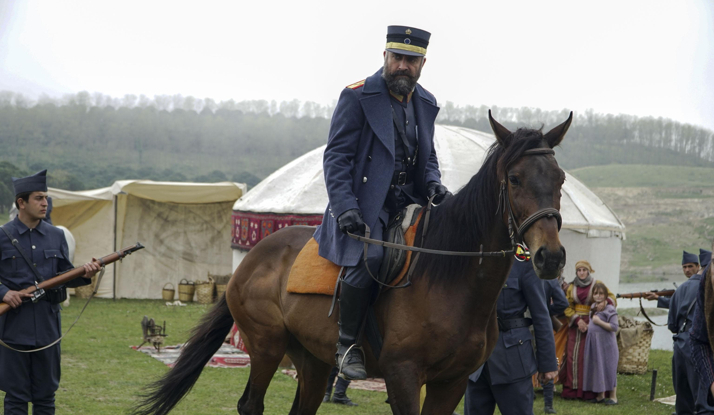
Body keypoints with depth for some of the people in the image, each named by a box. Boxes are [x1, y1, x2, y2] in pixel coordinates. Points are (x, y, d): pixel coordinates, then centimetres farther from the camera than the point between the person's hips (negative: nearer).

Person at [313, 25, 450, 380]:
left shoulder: (425, 103, 15)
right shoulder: (357, 97, -4)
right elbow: (336, 157, -7)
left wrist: (434, 185, 2)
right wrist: (345, 207, -20)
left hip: (409, 203, 6)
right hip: (365, 203, -6)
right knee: (368, 255, -32)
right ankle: (347, 344, -20)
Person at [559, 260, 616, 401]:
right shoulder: (571, 287, 10)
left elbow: (612, 298, -1)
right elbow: (567, 307, 6)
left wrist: (605, 302, -24)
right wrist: (577, 320, -11)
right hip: (575, 325, 3)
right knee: (573, 355, -2)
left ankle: (589, 391, -6)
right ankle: (572, 389, 1)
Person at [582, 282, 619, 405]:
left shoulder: (609, 309, -11)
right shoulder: (593, 307, 11)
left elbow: (614, 327, -18)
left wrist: (599, 322, -19)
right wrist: (588, 325, 2)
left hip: (606, 343, -7)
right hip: (593, 343, 7)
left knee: (608, 368, -4)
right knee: (596, 369, 10)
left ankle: (613, 397, 3)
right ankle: (600, 395, 18)